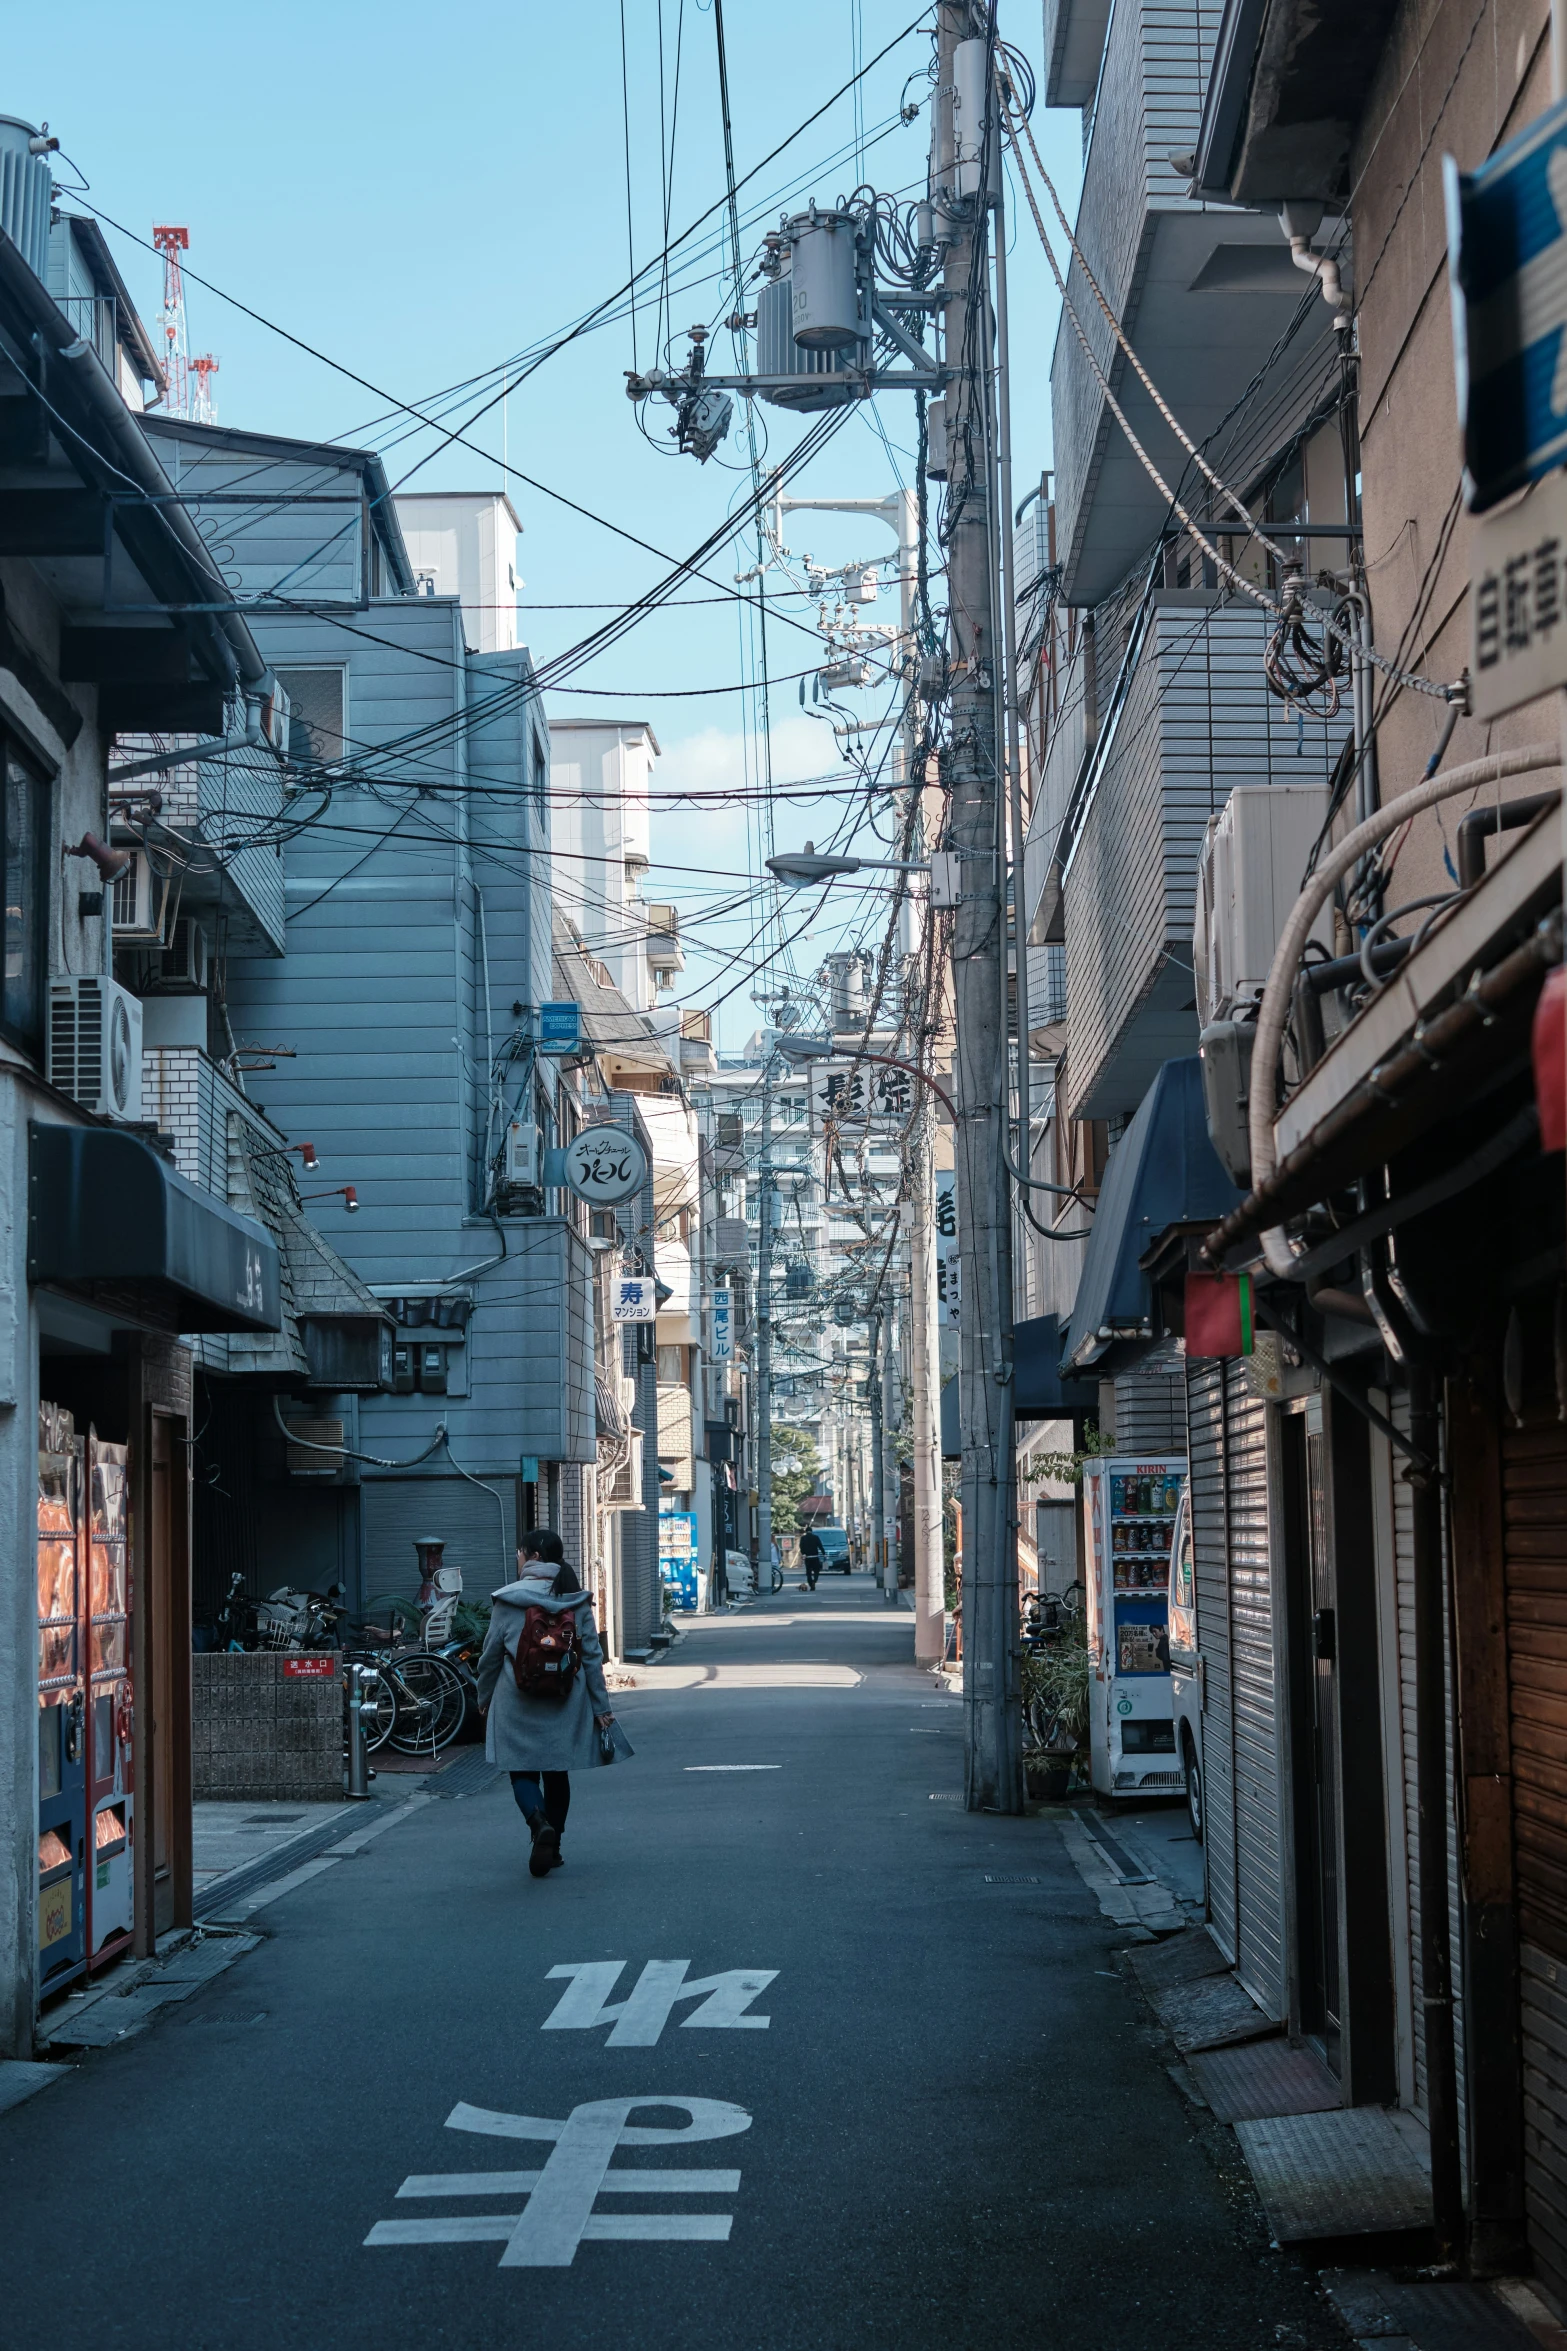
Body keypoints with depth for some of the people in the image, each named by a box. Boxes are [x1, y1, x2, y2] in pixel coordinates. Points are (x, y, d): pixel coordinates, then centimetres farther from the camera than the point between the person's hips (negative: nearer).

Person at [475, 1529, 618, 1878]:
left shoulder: (507, 1601, -7)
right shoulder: (577, 1601, 0)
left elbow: (490, 1655, 0)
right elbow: (592, 1656, 1)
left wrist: (484, 1699, 14)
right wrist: (602, 1706, 7)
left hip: (518, 1702, -3)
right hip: (565, 1705, 3)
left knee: (522, 1771, 4)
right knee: (557, 1772, 14)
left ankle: (539, 1823, -23)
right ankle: (553, 1847, 18)